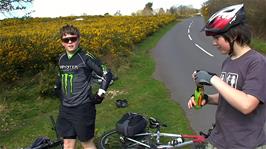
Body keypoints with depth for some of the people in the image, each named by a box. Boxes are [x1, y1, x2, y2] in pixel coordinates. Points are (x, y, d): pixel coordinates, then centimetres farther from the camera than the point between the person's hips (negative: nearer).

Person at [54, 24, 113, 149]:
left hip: (83, 108, -6)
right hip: (65, 108, 6)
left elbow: (107, 75, -10)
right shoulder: (62, 59, 7)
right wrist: (58, 90, 19)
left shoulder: (86, 58, -12)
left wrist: (100, 95, -11)